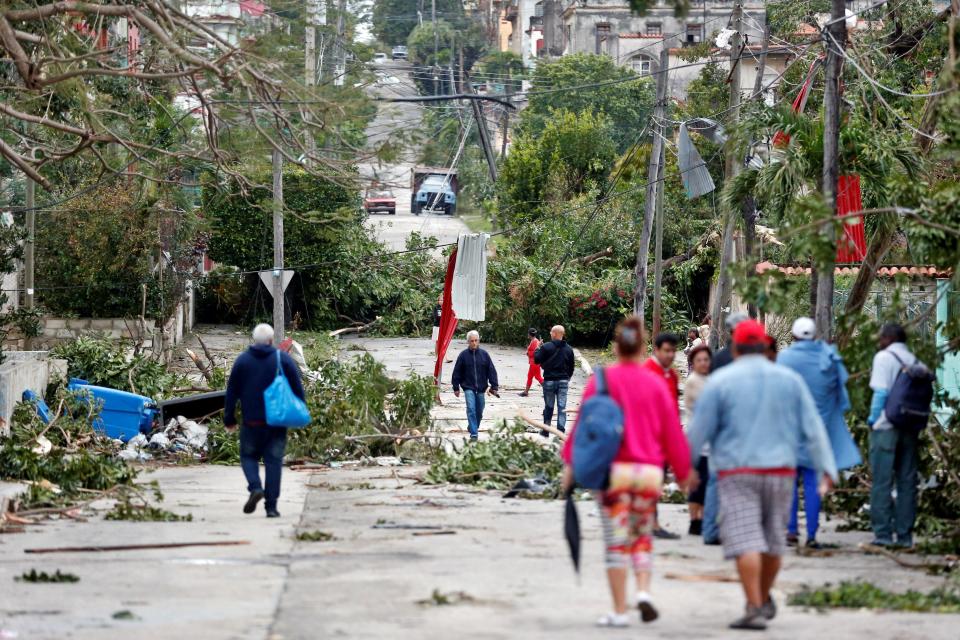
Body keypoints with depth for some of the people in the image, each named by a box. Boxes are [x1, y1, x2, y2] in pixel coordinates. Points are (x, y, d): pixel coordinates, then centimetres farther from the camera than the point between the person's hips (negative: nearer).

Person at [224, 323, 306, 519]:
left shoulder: (242, 360, 3)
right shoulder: (284, 359, 1)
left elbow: (232, 392, 5)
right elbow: (298, 389, 2)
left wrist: (229, 418, 12)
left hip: (252, 421, 0)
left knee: (249, 456, 14)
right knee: (274, 461, 3)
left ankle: (255, 487, -13)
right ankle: (271, 506, -1)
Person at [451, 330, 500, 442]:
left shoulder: (484, 354, 1)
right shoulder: (463, 355, -2)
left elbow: (492, 371, 3)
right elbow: (457, 372, 3)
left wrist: (494, 386, -1)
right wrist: (456, 387, 2)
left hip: (481, 388, 2)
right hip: (468, 388, -2)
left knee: (479, 412, 12)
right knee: (471, 410, -14)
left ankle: (473, 427, 35)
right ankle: (474, 434, -16)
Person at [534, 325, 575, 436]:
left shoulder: (546, 347, -11)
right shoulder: (568, 349, 4)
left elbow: (537, 360, -4)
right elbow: (571, 367, 9)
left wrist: (537, 350, 13)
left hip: (549, 381, -2)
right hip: (563, 381, 2)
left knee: (548, 406, 8)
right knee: (562, 407, 1)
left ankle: (545, 431, 16)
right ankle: (561, 430, -4)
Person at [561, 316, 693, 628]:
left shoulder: (602, 380, -2)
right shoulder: (656, 383, 4)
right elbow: (672, 430, 8)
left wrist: (571, 463, 2)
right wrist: (683, 471, 18)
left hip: (613, 470, -2)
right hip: (650, 471, 2)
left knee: (617, 542, 2)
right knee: (643, 537, 17)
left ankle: (619, 611, 2)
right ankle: (643, 591, -4)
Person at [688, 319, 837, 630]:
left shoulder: (721, 381, -3)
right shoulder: (790, 380, 6)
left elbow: (699, 429, -1)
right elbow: (813, 428, 3)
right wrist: (826, 469, 3)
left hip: (737, 471, -4)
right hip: (779, 469, 4)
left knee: (745, 540, -8)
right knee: (773, 539, 17)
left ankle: (755, 608, -17)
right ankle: (765, 600, 31)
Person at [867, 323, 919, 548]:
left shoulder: (884, 357, -6)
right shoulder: (914, 362, 12)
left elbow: (881, 392, -13)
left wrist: (873, 418, -3)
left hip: (886, 428, -5)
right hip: (910, 428, 5)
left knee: (882, 482, -1)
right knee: (907, 482, 8)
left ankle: (883, 533, -5)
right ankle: (905, 535, 7)